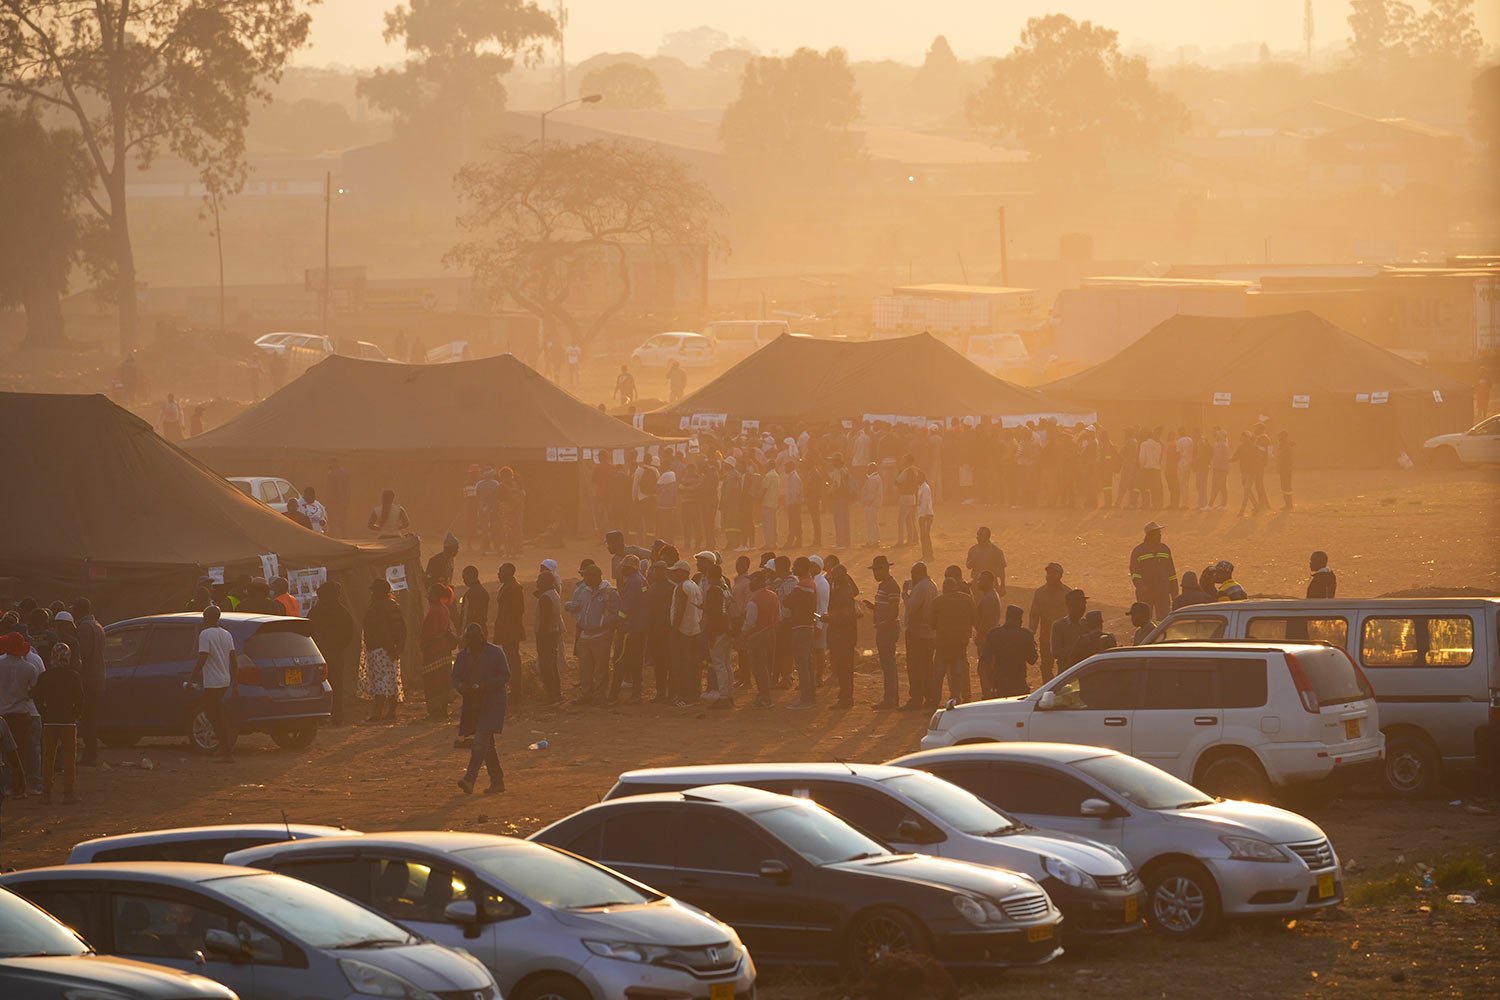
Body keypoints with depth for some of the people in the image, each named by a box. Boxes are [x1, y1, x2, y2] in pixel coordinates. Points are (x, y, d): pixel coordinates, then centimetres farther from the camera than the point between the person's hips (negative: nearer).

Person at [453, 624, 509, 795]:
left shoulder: (495, 653, -6)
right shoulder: (463, 656, 9)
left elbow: (505, 676, -8)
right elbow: (456, 678, 12)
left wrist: (485, 686, -21)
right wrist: (462, 686, -13)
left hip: (493, 702, -6)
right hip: (473, 703, 6)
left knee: (481, 739, -17)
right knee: (487, 743, 11)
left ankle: (470, 780, -26)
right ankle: (497, 781, 20)